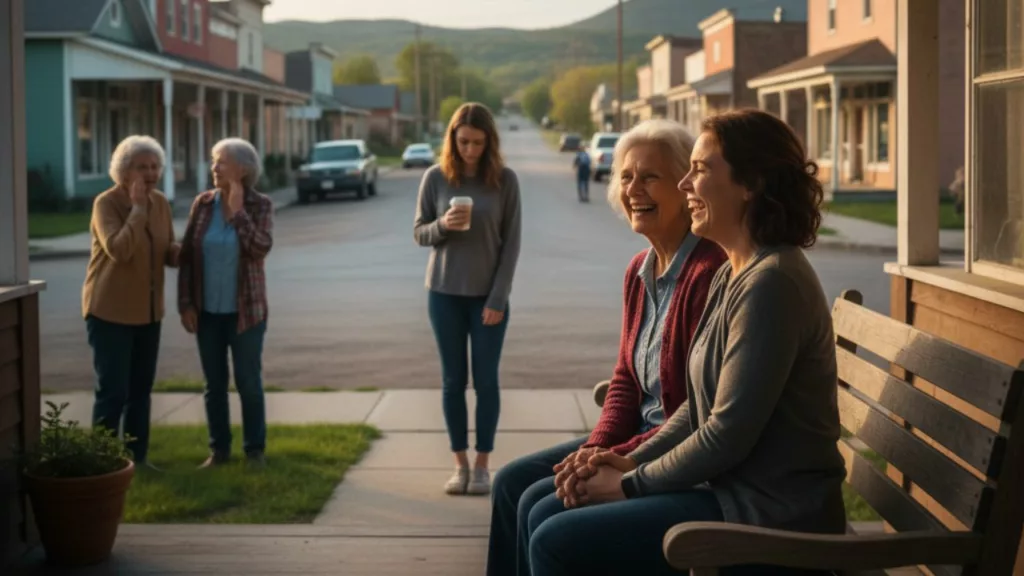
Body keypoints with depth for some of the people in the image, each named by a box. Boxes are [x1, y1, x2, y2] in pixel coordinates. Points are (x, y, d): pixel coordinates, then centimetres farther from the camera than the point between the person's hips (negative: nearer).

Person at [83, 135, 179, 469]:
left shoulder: (160, 203, 5)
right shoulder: (106, 203, -14)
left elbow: (168, 252, 10)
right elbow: (119, 250, -28)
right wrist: (137, 208, -23)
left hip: (147, 311, 6)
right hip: (110, 311, -6)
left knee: (141, 388, 12)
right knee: (113, 390, -6)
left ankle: (138, 455, 23)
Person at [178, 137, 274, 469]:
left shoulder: (260, 206, -7)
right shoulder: (203, 204, 0)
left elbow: (260, 249, -22)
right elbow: (187, 255, 2)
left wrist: (238, 211, -21)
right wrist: (185, 304, -2)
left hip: (245, 311, -3)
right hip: (208, 311, 3)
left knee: (249, 382, 4)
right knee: (214, 383, 9)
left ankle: (255, 450, 16)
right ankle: (219, 450, 19)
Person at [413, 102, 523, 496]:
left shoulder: (505, 180, -5)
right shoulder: (435, 177, -2)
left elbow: (511, 243, -4)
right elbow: (419, 233, 4)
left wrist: (498, 298, -9)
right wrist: (442, 225, -18)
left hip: (488, 295, -1)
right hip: (444, 293, 1)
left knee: (485, 380, 3)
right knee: (453, 380, 6)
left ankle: (482, 464, 13)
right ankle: (460, 464, 15)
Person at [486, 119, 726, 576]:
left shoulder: (709, 272, -21)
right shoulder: (639, 271, 8)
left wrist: (619, 458, -21)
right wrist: (597, 446, -5)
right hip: (641, 434, 9)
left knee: (541, 504, -16)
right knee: (511, 482, 6)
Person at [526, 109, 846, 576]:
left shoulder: (772, 283, -20)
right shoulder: (732, 275, 13)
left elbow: (728, 435, -21)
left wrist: (631, 484, -10)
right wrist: (633, 461, 3)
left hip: (768, 514, -10)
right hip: (730, 489, 10)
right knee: (546, 517, 7)